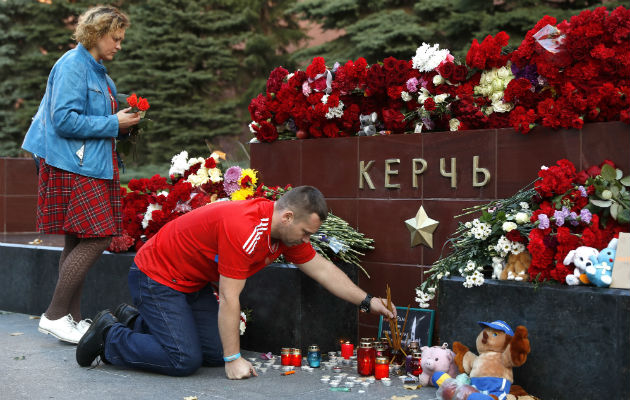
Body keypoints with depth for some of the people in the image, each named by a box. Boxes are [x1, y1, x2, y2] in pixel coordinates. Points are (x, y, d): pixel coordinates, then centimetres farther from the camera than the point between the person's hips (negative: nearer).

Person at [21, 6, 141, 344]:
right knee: (98, 236, -13)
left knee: (79, 241, 10)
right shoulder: (72, 65, -11)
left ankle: (72, 317, 16)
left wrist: (122, 122, 9)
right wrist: (113, 123, -14)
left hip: (93, 167, 10)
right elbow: (64, 120, -19)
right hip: (73, 167, -10)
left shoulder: (98, 71, 19)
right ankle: (55, 315, -5)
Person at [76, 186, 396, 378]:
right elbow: (229, 299, -28)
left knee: (215, 354, 5)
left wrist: (367, 301, 2)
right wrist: (234, 359, -22)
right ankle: (109, 335, 2)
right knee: (185, 360, -17)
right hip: (156, 276, -9)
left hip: (193, 282, 9)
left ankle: (134, 320, 21)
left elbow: (322, 269, 5)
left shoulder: (287, 230, -4)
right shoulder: (244, 229, -33)